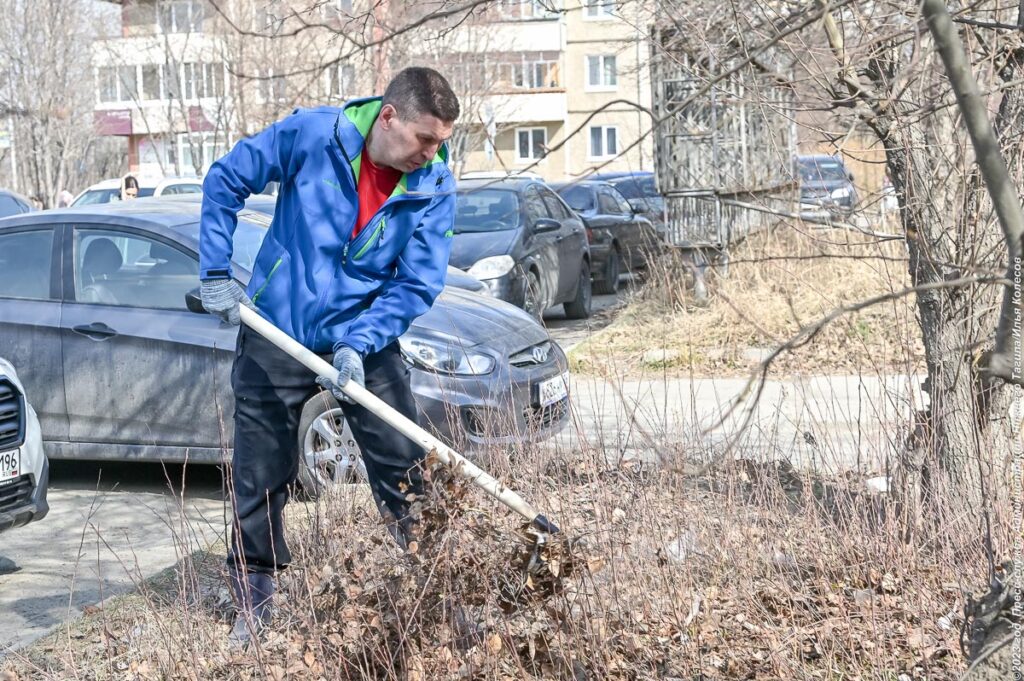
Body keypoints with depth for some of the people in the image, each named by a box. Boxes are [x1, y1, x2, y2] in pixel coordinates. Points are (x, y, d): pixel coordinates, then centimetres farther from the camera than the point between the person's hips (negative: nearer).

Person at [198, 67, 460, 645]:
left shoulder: (435, 189, -11)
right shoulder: (311, 135, -16)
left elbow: (418, 284, -12)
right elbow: (226, 181, -5)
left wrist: (358, 344, -23)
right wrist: (216, 274, -9)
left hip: (366, 341, 1)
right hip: (276, 334, -1)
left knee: (404, 469, 1)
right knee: (261, 476, 6)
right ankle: (255, 603, 21)